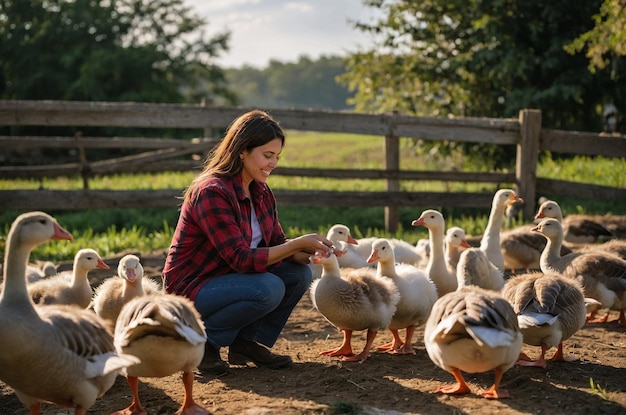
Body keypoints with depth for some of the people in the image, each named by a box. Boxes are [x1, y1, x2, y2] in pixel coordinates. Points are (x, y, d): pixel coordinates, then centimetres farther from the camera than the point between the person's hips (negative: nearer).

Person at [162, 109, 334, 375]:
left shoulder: (260, 193, 4)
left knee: (299, 273, -6)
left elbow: (277, 244, 4)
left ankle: (246, 342, 4)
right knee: (269, 288, -30)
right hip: (191, 290, -8)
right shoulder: (212, 192, -24)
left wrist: (309, 252, -17)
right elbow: (242, 259, -28)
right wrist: (299, 243, -29)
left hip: (228, 279, 9)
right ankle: (203, 341, -9)